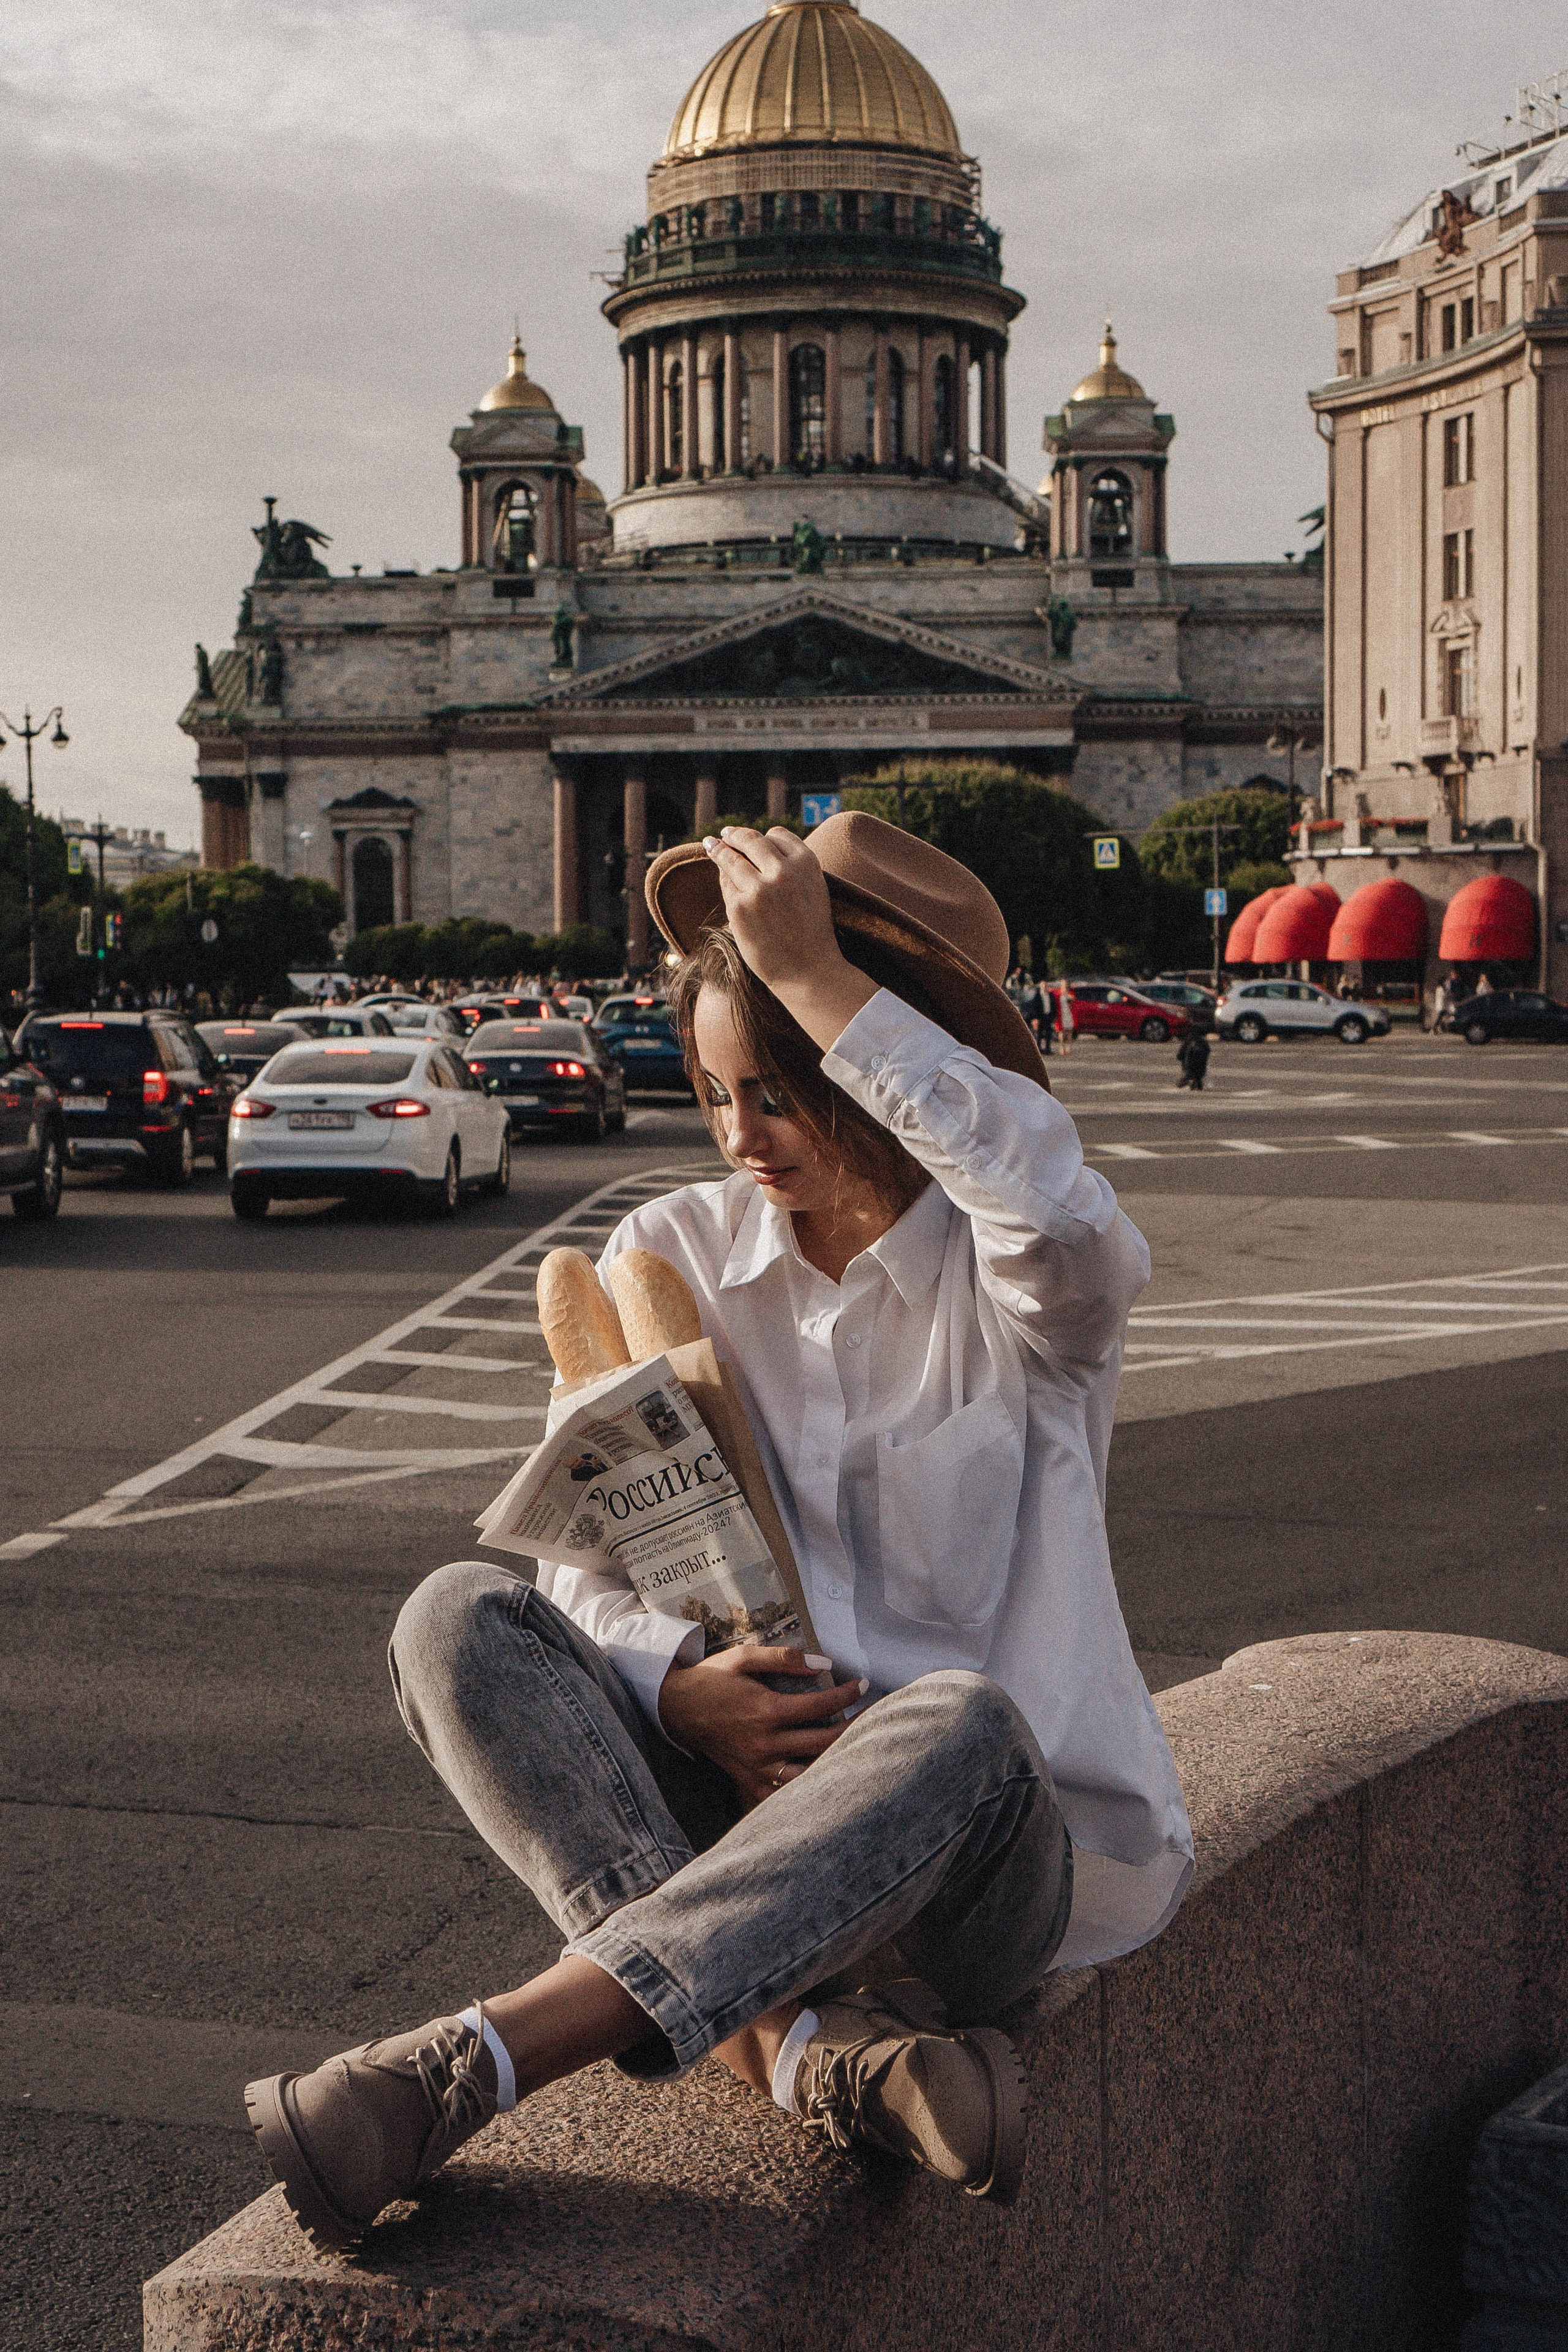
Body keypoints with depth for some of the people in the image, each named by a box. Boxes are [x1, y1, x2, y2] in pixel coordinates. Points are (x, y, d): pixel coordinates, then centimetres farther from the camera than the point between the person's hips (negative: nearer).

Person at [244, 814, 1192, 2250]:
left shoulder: (1018, 1274, -8)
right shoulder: (672, 1256, 5)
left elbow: (1056, 1208, -35)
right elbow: (587, 1565, 2)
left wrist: (819, 976, -30)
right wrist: (679, 1691, -20)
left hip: (996, 1851, -4)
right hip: (738, 1809, 4)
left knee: (960, 1720, -39)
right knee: (460, 1621, -20)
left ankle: (463, 2071, -41)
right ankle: (797, 2045, -37)